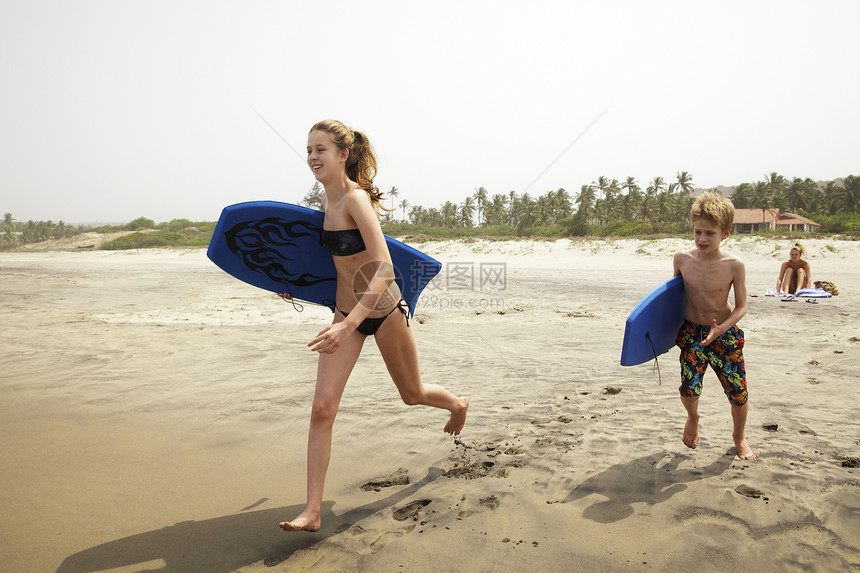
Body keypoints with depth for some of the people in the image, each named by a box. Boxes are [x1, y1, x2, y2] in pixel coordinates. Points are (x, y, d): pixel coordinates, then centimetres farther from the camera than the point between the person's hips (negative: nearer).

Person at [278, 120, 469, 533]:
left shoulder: (355, 199, -23)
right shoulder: (328, 198, 1)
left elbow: (385, 270, -32)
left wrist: (347, 326, -40)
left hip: (383, 310, -6)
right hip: (345, 310, 7)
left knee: (413, 394, 17)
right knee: (322, 408, -4)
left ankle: (457, 403, 53)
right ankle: (312, 511, 3)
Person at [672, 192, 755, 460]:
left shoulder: (734, 265, -15)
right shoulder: (682, 259, -9)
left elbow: (741, 307, -8)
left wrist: (721, 328, -23)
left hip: (725, 335, -1)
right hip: (690, 332, 1)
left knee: (738, 393, 3)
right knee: (689, 390, -8)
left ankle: (739, 436, 34)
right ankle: (692, 418, 29)